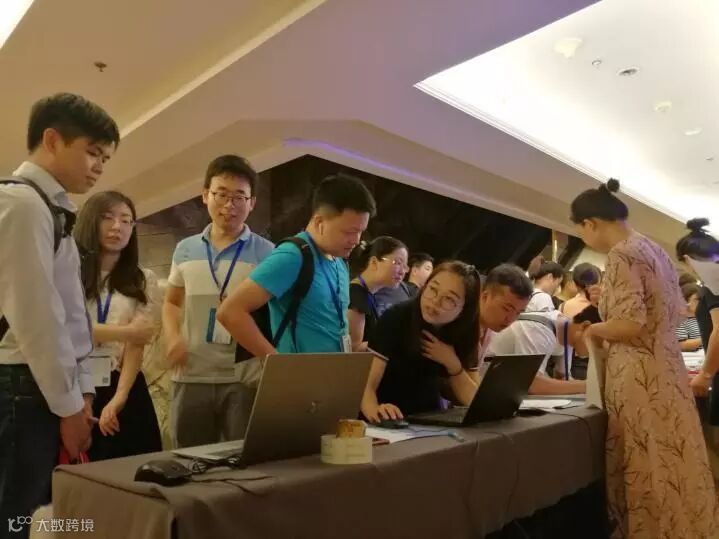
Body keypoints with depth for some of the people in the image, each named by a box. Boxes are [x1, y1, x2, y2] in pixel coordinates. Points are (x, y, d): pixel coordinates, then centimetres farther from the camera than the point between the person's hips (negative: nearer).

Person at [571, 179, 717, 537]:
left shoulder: (621, 254, -15)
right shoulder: (655, 250, 13)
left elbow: (632, 323, -23)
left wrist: (595, 329, -6)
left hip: (639, 377, -9)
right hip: (667, 369, 9)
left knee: (646, 474, 1)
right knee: (671, 468, 16)